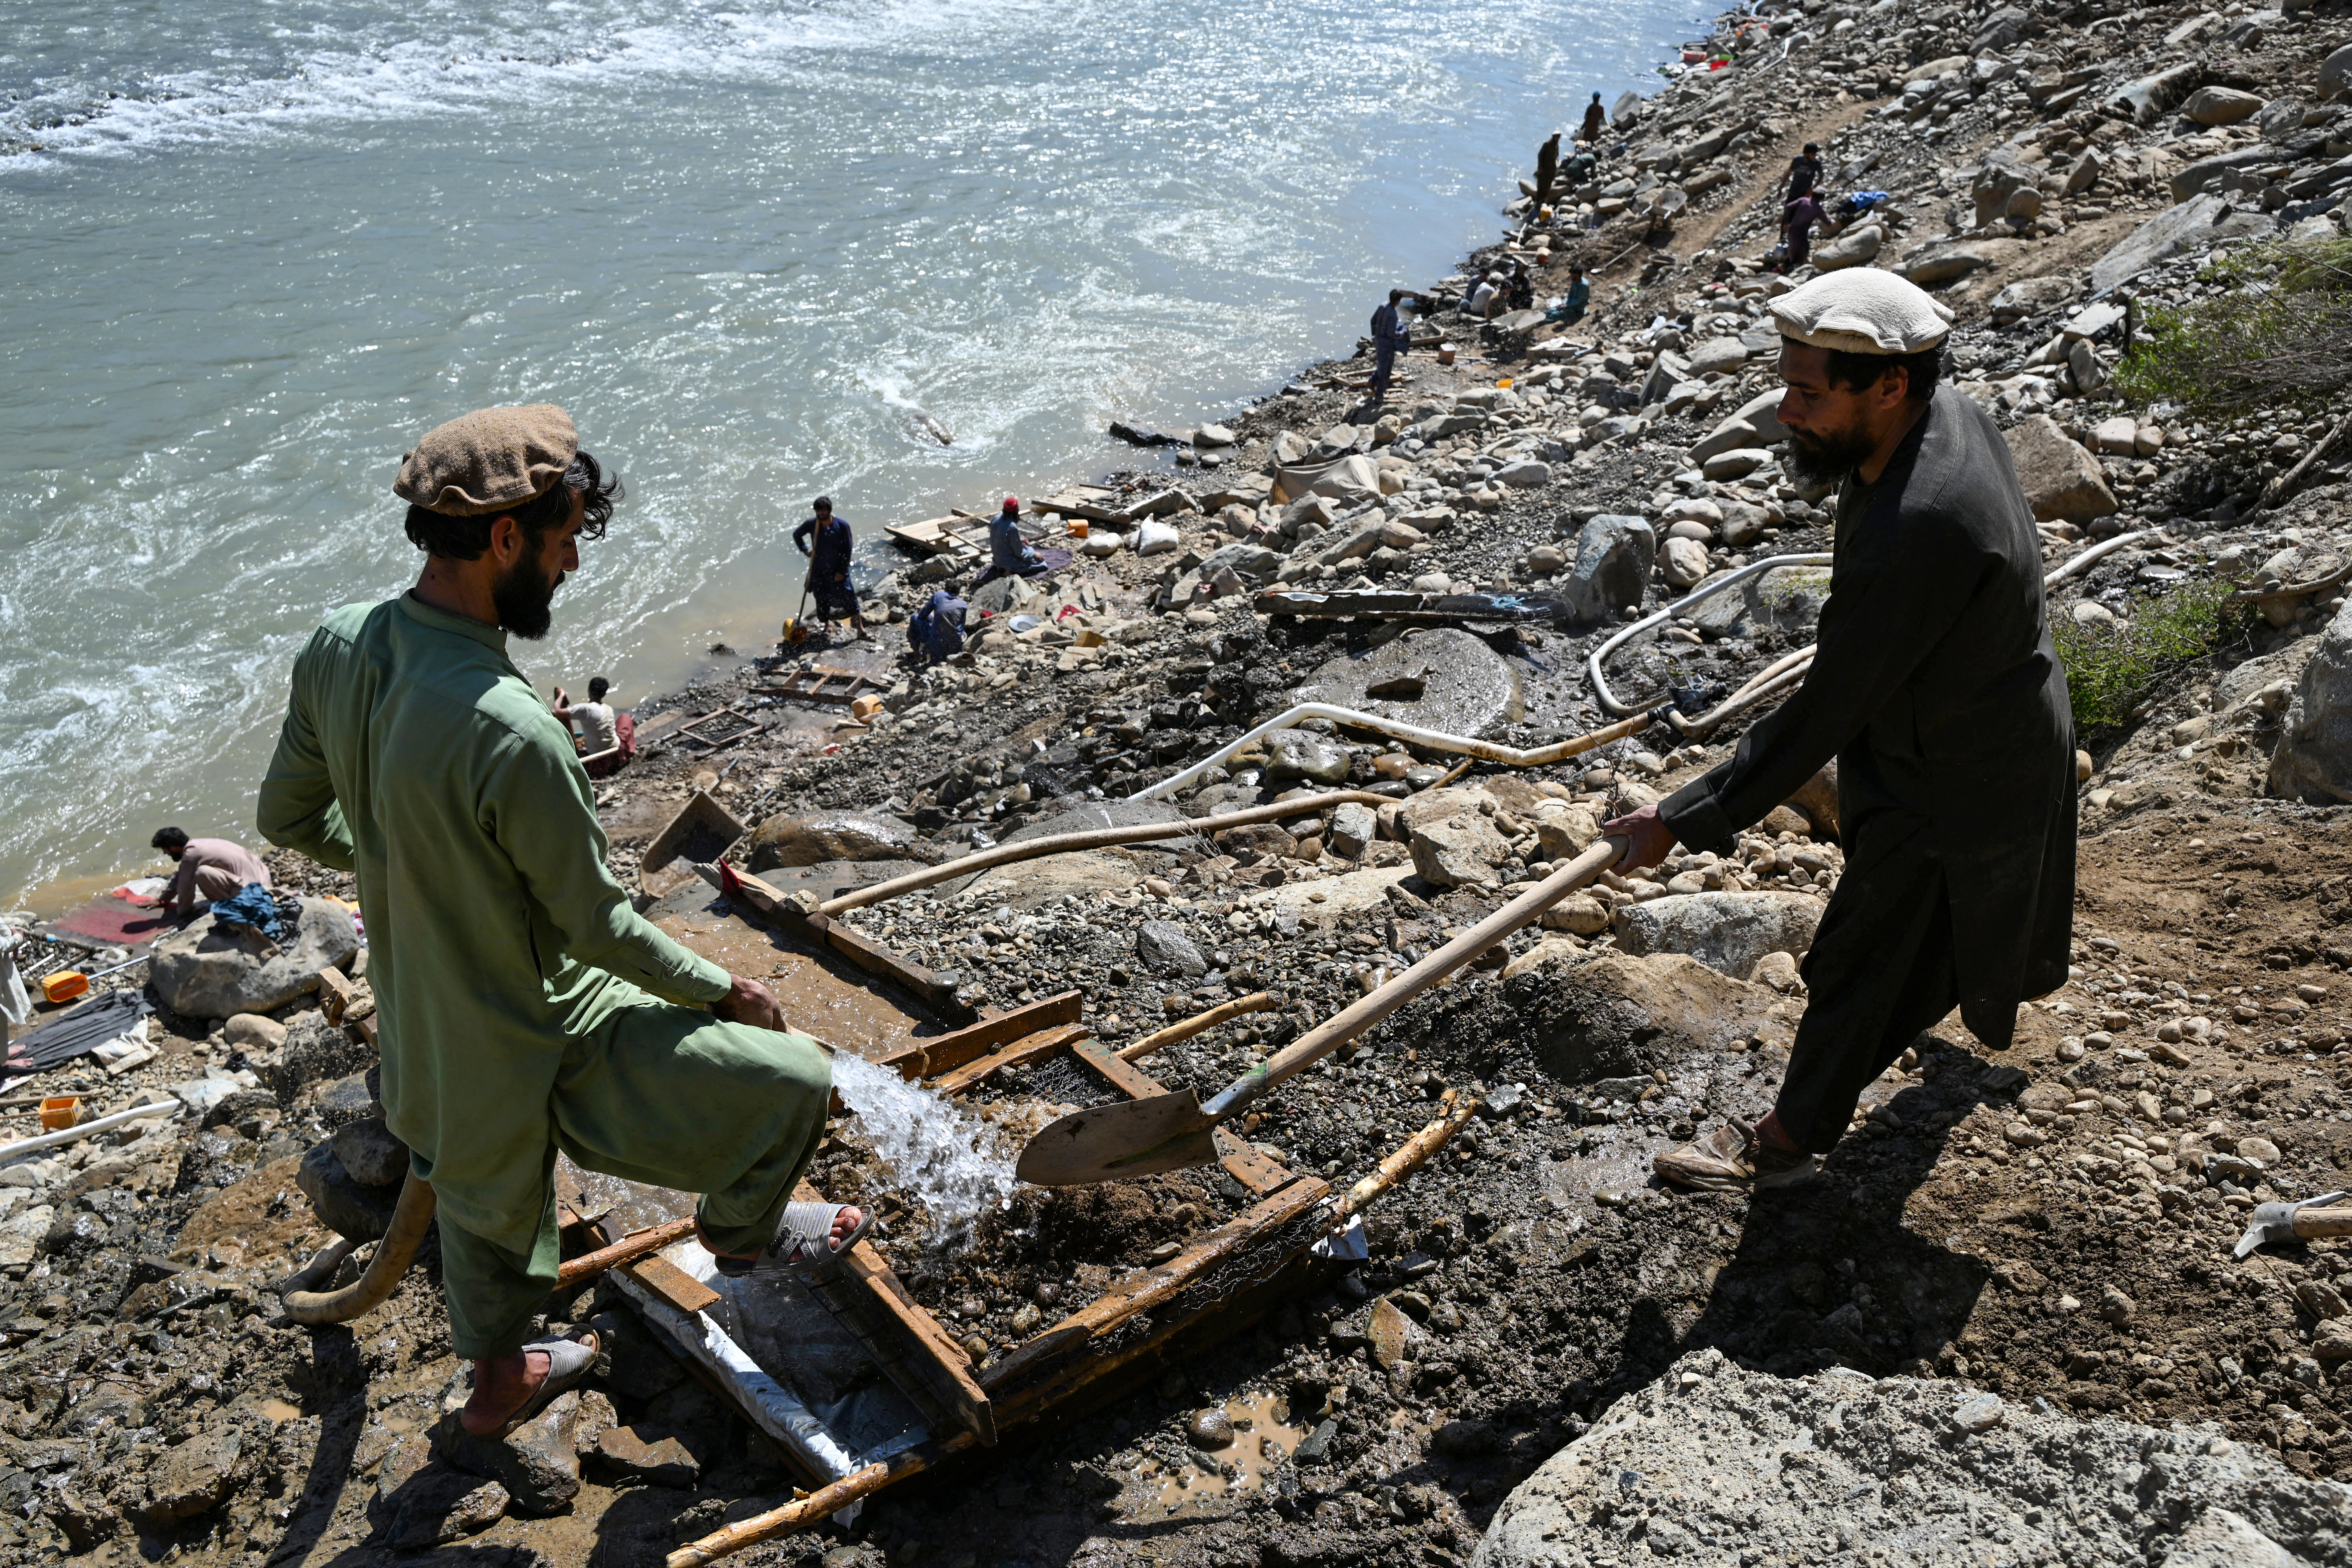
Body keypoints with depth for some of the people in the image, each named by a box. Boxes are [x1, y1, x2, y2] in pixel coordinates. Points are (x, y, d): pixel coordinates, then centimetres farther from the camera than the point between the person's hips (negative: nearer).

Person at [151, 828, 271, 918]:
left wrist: (182, 910, 11)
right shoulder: (196, 846, 13)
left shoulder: (190, 855, -14)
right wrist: (162, 900, 34)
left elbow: (186, 887, -6)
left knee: (203, 873, -26)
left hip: (252, 886, -10)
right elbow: (179, 878, 26)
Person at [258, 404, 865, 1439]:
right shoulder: (511, 734, -36)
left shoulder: (337, 647, -11)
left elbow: (288, 817, 5)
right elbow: (597, 926, -23)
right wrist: (723, 991, -6)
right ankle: (740, 1231, 34)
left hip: (422, 1029, 8)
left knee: (487, 1200, 33)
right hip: (534, 1049, -8)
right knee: (794, 1083, 4)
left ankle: (499, 1376, 58)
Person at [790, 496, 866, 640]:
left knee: (848, 596, -6)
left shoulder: (842, 525, -12)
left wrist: (842, 571, -11)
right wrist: (805, 550, 1)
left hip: (838, 571, -3)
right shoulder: (811, 524, -5)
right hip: (819, 571, 3)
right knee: (822, 599, 10)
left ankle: (859, 625, 4)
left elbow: (847, 550, -8)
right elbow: (797, 534, 15)